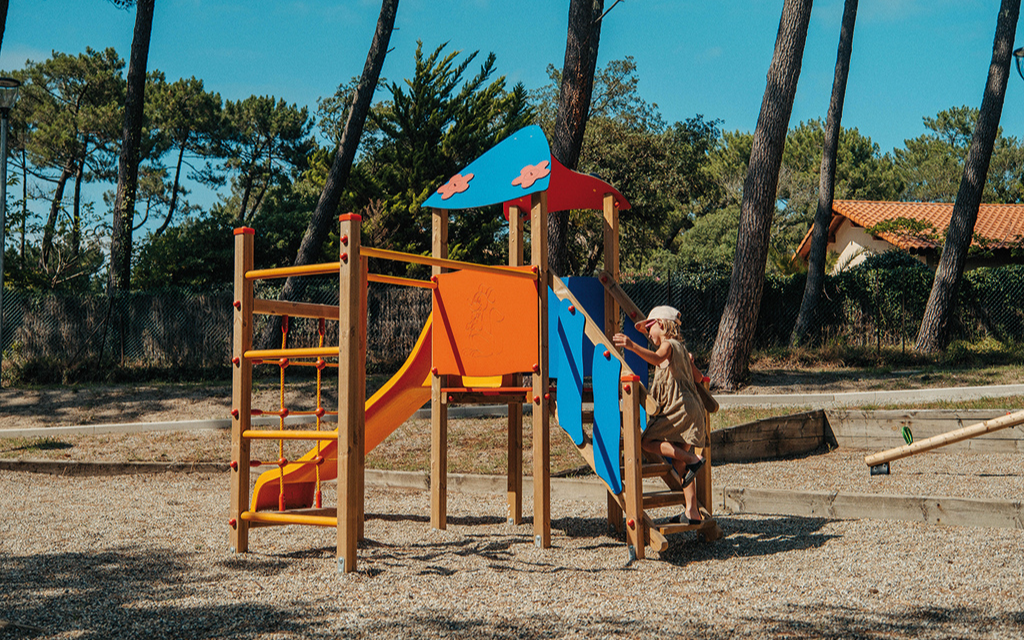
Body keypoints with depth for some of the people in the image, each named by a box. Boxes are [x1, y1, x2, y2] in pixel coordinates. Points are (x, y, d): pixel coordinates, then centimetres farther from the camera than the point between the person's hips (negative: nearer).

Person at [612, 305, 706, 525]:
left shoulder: (668, 345, -7)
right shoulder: (679, 346, 23)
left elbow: (658, 358, -32)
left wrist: (633, 346, -45)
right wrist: (646, 332, 45)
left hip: (679, 409, -10)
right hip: (689, 411, 10)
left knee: (647, 441, -11)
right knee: (679, 464, 10)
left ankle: (693, 459, -16)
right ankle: (692, 512, 8)